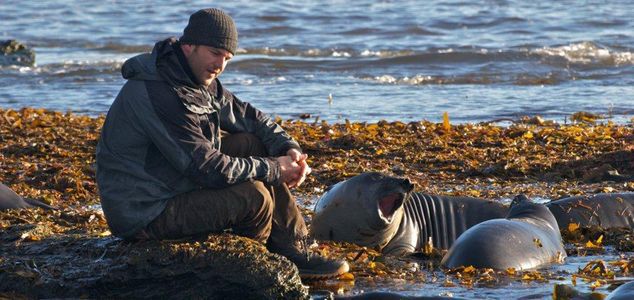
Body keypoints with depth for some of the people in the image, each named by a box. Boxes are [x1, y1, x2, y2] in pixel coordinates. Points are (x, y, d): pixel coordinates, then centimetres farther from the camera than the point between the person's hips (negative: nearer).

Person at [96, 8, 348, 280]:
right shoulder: (157, 93, -26)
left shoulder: (201, 81, 6)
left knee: (251, 144, 5)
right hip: (144, 216, -11)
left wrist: (289, 150, -4)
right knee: (254, 196, -24)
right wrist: (273, 169, -17)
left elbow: (249, 117, 15)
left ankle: (295, 252, 5)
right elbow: (208, 169, -26)